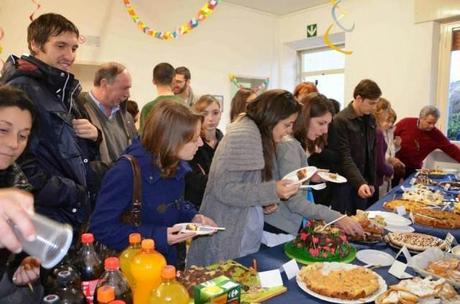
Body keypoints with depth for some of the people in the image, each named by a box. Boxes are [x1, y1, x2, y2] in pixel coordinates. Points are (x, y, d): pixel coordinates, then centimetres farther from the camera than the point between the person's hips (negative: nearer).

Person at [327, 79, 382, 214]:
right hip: (344, 183, -7)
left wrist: (371, 181, 13)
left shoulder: (370, 120, 7)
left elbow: (371, 152, 14)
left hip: (363, 182, 7)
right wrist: (360, 183, -30)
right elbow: (344, 157, -22)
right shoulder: (340, 120, -17)